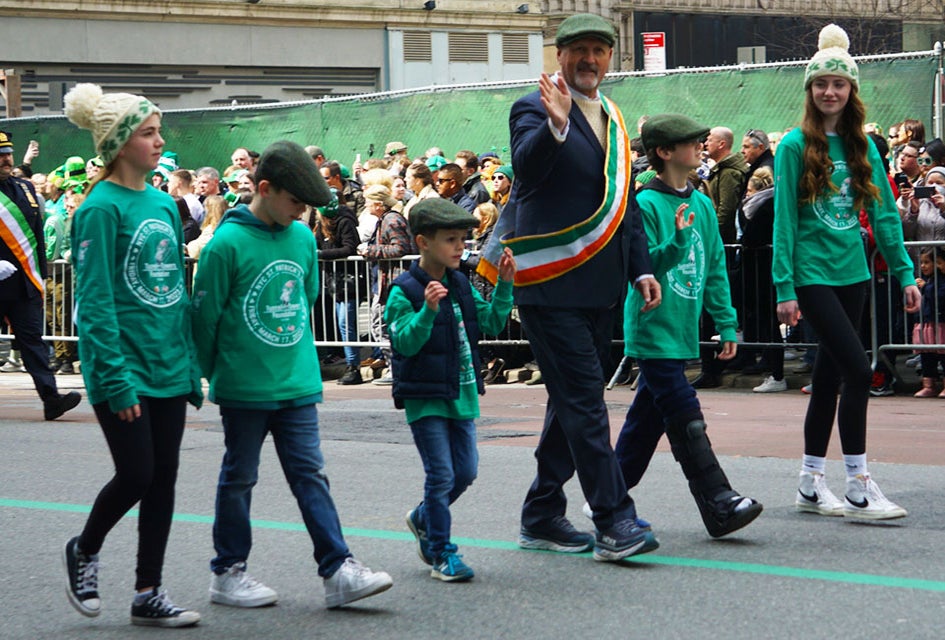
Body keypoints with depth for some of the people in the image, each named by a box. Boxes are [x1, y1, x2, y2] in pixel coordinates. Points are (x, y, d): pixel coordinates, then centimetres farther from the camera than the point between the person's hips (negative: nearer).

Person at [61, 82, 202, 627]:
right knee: (136, 474, -5)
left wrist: (191, 365, 13)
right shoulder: (101, 208, -13)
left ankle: (149, 593, 15)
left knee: (163, 478, 7)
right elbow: (95, 301, -16)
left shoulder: (164, 203, 10)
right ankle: (85, 551, 22)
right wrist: (116, 378, -19)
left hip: (169, 365, 7)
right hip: (124, 365, -7)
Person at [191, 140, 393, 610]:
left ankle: (338, 571, 0)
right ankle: (227, 573, 19)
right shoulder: (228, 243, -14)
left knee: (310, 474, 3)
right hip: (244, 389, -5)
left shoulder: (302, 238, 5)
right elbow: (205, 315, -8)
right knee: (239, 478, 8)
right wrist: (214, 374, 0)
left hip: (297, 383, 5)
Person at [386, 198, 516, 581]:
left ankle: (423, 519, 34)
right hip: (425, 397, -7)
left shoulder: (461, 285, 9)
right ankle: (441, 554, 4)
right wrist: (427, 310, -34)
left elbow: (491, 324, 9)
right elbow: (405, 342, -19)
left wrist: (504, 285, -1)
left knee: (466, 471, 11)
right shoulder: (404, 291, -12)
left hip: (462, 394, 7)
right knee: (441, 474, -6)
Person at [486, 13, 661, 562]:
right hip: (553, 285, -8)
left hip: (601, 287, 8)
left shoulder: (613, 118, 17)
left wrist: (641, 267, 14)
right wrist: (555, 125, -43)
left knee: (573, 401, 12)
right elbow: (526, 168, -26)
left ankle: (542, 517, 22)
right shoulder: (535, 109, -6)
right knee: (584, 401, -11)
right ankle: (614, 521, -13)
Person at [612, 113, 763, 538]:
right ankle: (719, 504, -14)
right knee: (685, 420, -11)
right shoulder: (646, 204, -11)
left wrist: (726, 323, 12)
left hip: (682, 332, 8)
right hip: (652, 331, -8)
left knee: (648, 417, 13)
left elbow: (715, 268, 15)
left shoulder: (702, 205, 11)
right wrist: (677, 241, -31)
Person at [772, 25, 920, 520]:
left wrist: (904, 273, 4)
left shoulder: (863, 147, 8)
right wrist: (784, 288, -11)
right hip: (812, 273, -6)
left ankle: (811, 483, 19)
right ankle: (857, 485, -8)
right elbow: (784, 219, -8)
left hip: (852, 271, 6)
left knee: (830, 375, 10)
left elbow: (884, 213, 10)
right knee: (857, 368, -14)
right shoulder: (796, 146, -6)